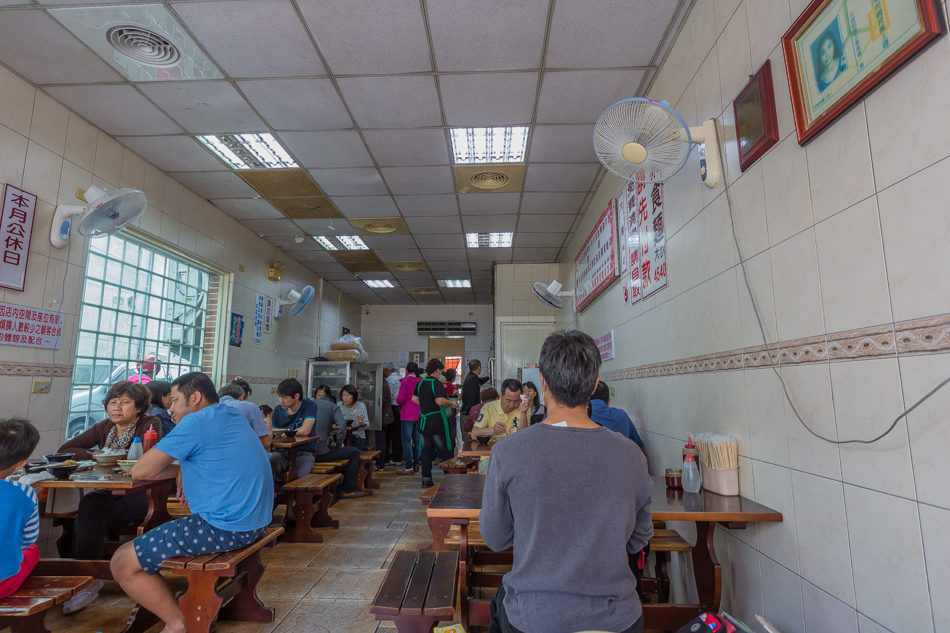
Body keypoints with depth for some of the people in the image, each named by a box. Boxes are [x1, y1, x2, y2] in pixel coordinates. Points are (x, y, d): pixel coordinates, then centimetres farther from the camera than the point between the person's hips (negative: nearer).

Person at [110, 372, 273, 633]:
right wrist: (184, 471, 11)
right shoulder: (235, 416, 13)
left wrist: (178, 470, 7)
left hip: (224, 529, -10)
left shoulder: (195, 422, -13)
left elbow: (140, 471, -11)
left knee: (122, 563, 1)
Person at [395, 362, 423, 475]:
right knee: (417, 440, 13)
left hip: (408, 416, -6)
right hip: (420, 415, 6)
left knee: (407, 441, -1)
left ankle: (409, 467, -1)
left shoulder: (405, 381, -11)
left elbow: (400, 400, -15)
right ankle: (416, 464, 20)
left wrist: (397, 400, 7)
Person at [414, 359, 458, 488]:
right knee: (445, 451, 4)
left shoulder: (420, 383, 8)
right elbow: (440, 401, -26)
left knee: (426, 451, 12)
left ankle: (426, 479, 15)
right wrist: (452, 403, -11)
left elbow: (414, 399, 15)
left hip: (423, 422, 7)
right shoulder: (437, 384, -14)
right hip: (437, 422, -7)